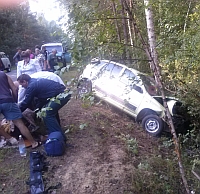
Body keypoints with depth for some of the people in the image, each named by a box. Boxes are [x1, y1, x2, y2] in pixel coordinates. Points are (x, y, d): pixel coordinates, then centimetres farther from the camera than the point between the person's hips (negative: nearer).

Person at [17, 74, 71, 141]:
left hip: (61, 95, -11)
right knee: (52, 111, 26)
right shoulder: (37, 82, 21)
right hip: (64, 92, 11)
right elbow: (41, 98, 27)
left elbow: (26, 103, -1)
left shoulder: (31, 86, -8)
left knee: (47, 115, -6)